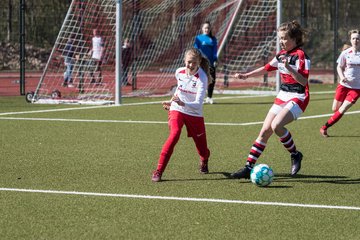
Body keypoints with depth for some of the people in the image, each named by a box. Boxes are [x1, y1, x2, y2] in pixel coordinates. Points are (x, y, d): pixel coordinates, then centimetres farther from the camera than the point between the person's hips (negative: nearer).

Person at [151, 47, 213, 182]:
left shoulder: (201, 78, -23)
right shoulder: (179, 72, -8)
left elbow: (198, 104, -33)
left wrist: (183, 104, -49)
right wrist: (172, 101, 22)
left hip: (195, 114, -2)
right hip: (177, 110, 2)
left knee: (202, 149, 6)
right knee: (174, 134, -27)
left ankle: (204, 162, 47)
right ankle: (159, 171, -26)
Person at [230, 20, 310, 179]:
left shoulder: (301, 56, -14)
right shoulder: (281, 54, 10)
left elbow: (304, 81, -23)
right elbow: (267, 68, 27)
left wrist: (288, 67, -32)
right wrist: (246, 75, 25)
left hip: (298, 98, -8)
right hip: (283, 96, 8)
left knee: (276, 125, -27)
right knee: (264, 131, 1)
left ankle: (295, 155, -5)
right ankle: (249, 167, 4)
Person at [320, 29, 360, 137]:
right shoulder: (345, 53, -4)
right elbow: (339, 67, 7)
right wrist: (342, 77, -12)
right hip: (344, 85, 2)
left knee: (341, 111, -10)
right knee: (335, 109, 7)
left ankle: (324, 127, 2)